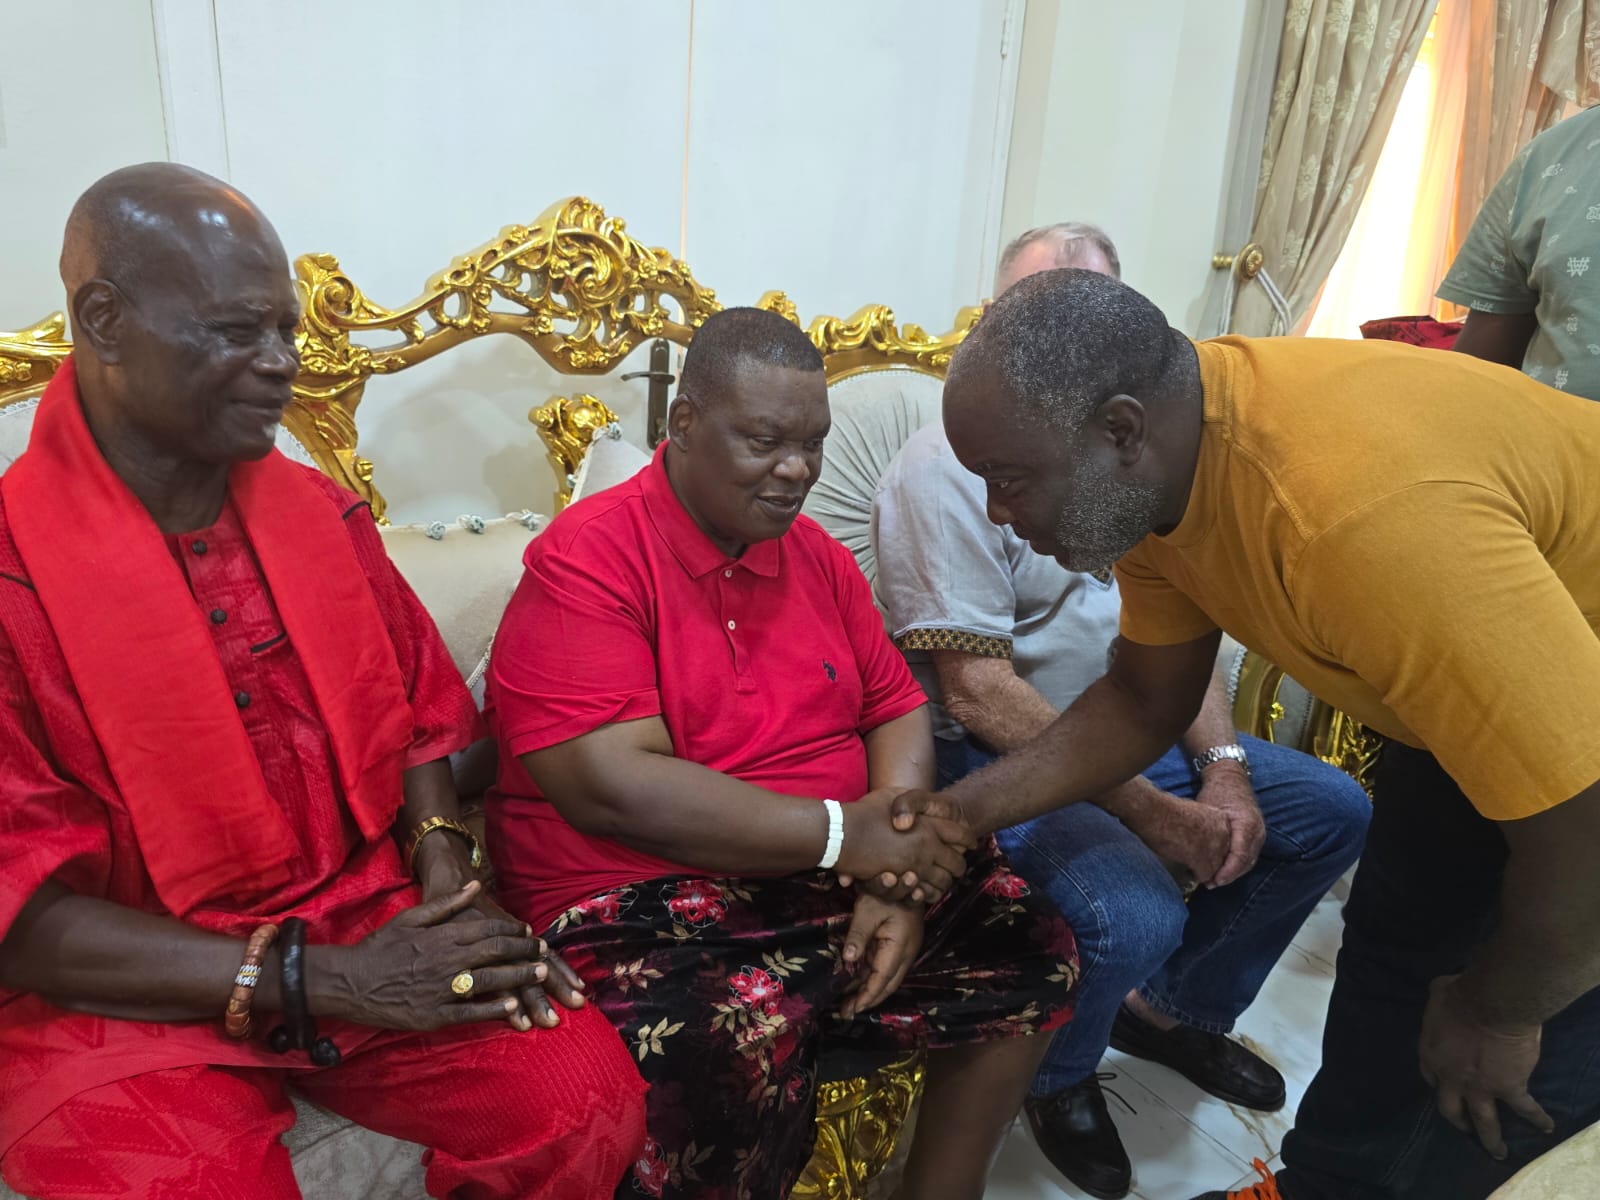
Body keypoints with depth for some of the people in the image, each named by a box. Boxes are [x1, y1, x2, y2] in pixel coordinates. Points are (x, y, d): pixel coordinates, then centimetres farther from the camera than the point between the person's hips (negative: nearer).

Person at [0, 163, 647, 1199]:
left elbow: (420, 714, 12)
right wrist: (312, 981, -17)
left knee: (592, 1097, -16)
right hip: (133, 996, -3)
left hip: (374, 935, 4)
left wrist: (448, 874, -7)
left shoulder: (321, 513, 4)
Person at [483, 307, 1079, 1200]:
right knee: (732, 1066, -34)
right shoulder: (586, 561, -12)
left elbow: (897, 712, 11)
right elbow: (611, 789, -21)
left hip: (841, 885, 7)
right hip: (648, 911, -7)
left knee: (1031, 949, 0)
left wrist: (900, 875, -8)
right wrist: (845, 832, -20)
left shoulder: (819, 555, 11)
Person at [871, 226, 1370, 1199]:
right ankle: (1057, 1078, 7)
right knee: (1134, 916, -31)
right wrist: (1151, 810, -22)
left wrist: (1224, 765, -4)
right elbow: (977, 694, -23)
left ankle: (1172, 1008, 25)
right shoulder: (951, 469, -18)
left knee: (1337, 813, 6)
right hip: (998, 757, -8)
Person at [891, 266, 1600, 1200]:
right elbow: (1144, 702, -3)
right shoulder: (1152, 473, -17)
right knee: (1393, 948, 18)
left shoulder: (1364, 511, -44)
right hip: (1470, 686, 7)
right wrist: (969, 808, -15)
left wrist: (1496, 1012, -15)